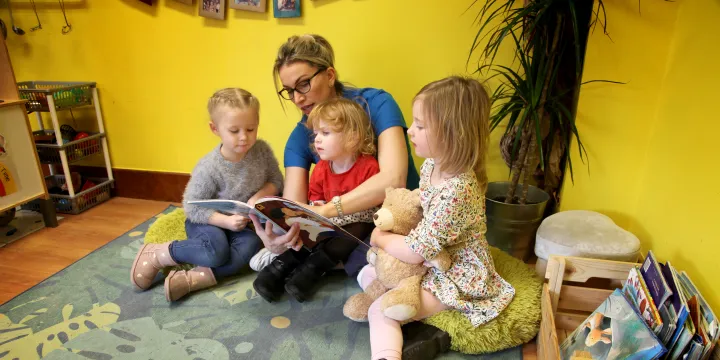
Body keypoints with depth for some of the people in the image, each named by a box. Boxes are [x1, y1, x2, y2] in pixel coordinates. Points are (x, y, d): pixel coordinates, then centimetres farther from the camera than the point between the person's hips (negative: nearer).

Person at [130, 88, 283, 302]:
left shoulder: (262, 150, -11)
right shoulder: (209, 168, -23)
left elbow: (276, 181, 0)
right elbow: (193, 208, -18)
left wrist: (261, 194, -21)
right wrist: (226, 221, -30)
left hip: (242, 223, 4)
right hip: (207, 221, -3)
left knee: (251, 245, -29)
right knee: (216, 250, -33)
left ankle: (193, 278, -33)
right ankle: (155, 254, -11)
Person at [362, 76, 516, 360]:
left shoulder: (456, 192, -34)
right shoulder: (432, 165, -5)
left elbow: (415, 252, -29)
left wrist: (380, 238, -12)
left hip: (455, 278, -10)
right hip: (432, 262, 10)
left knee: (381, 309, -16)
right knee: (368, 274, 12)